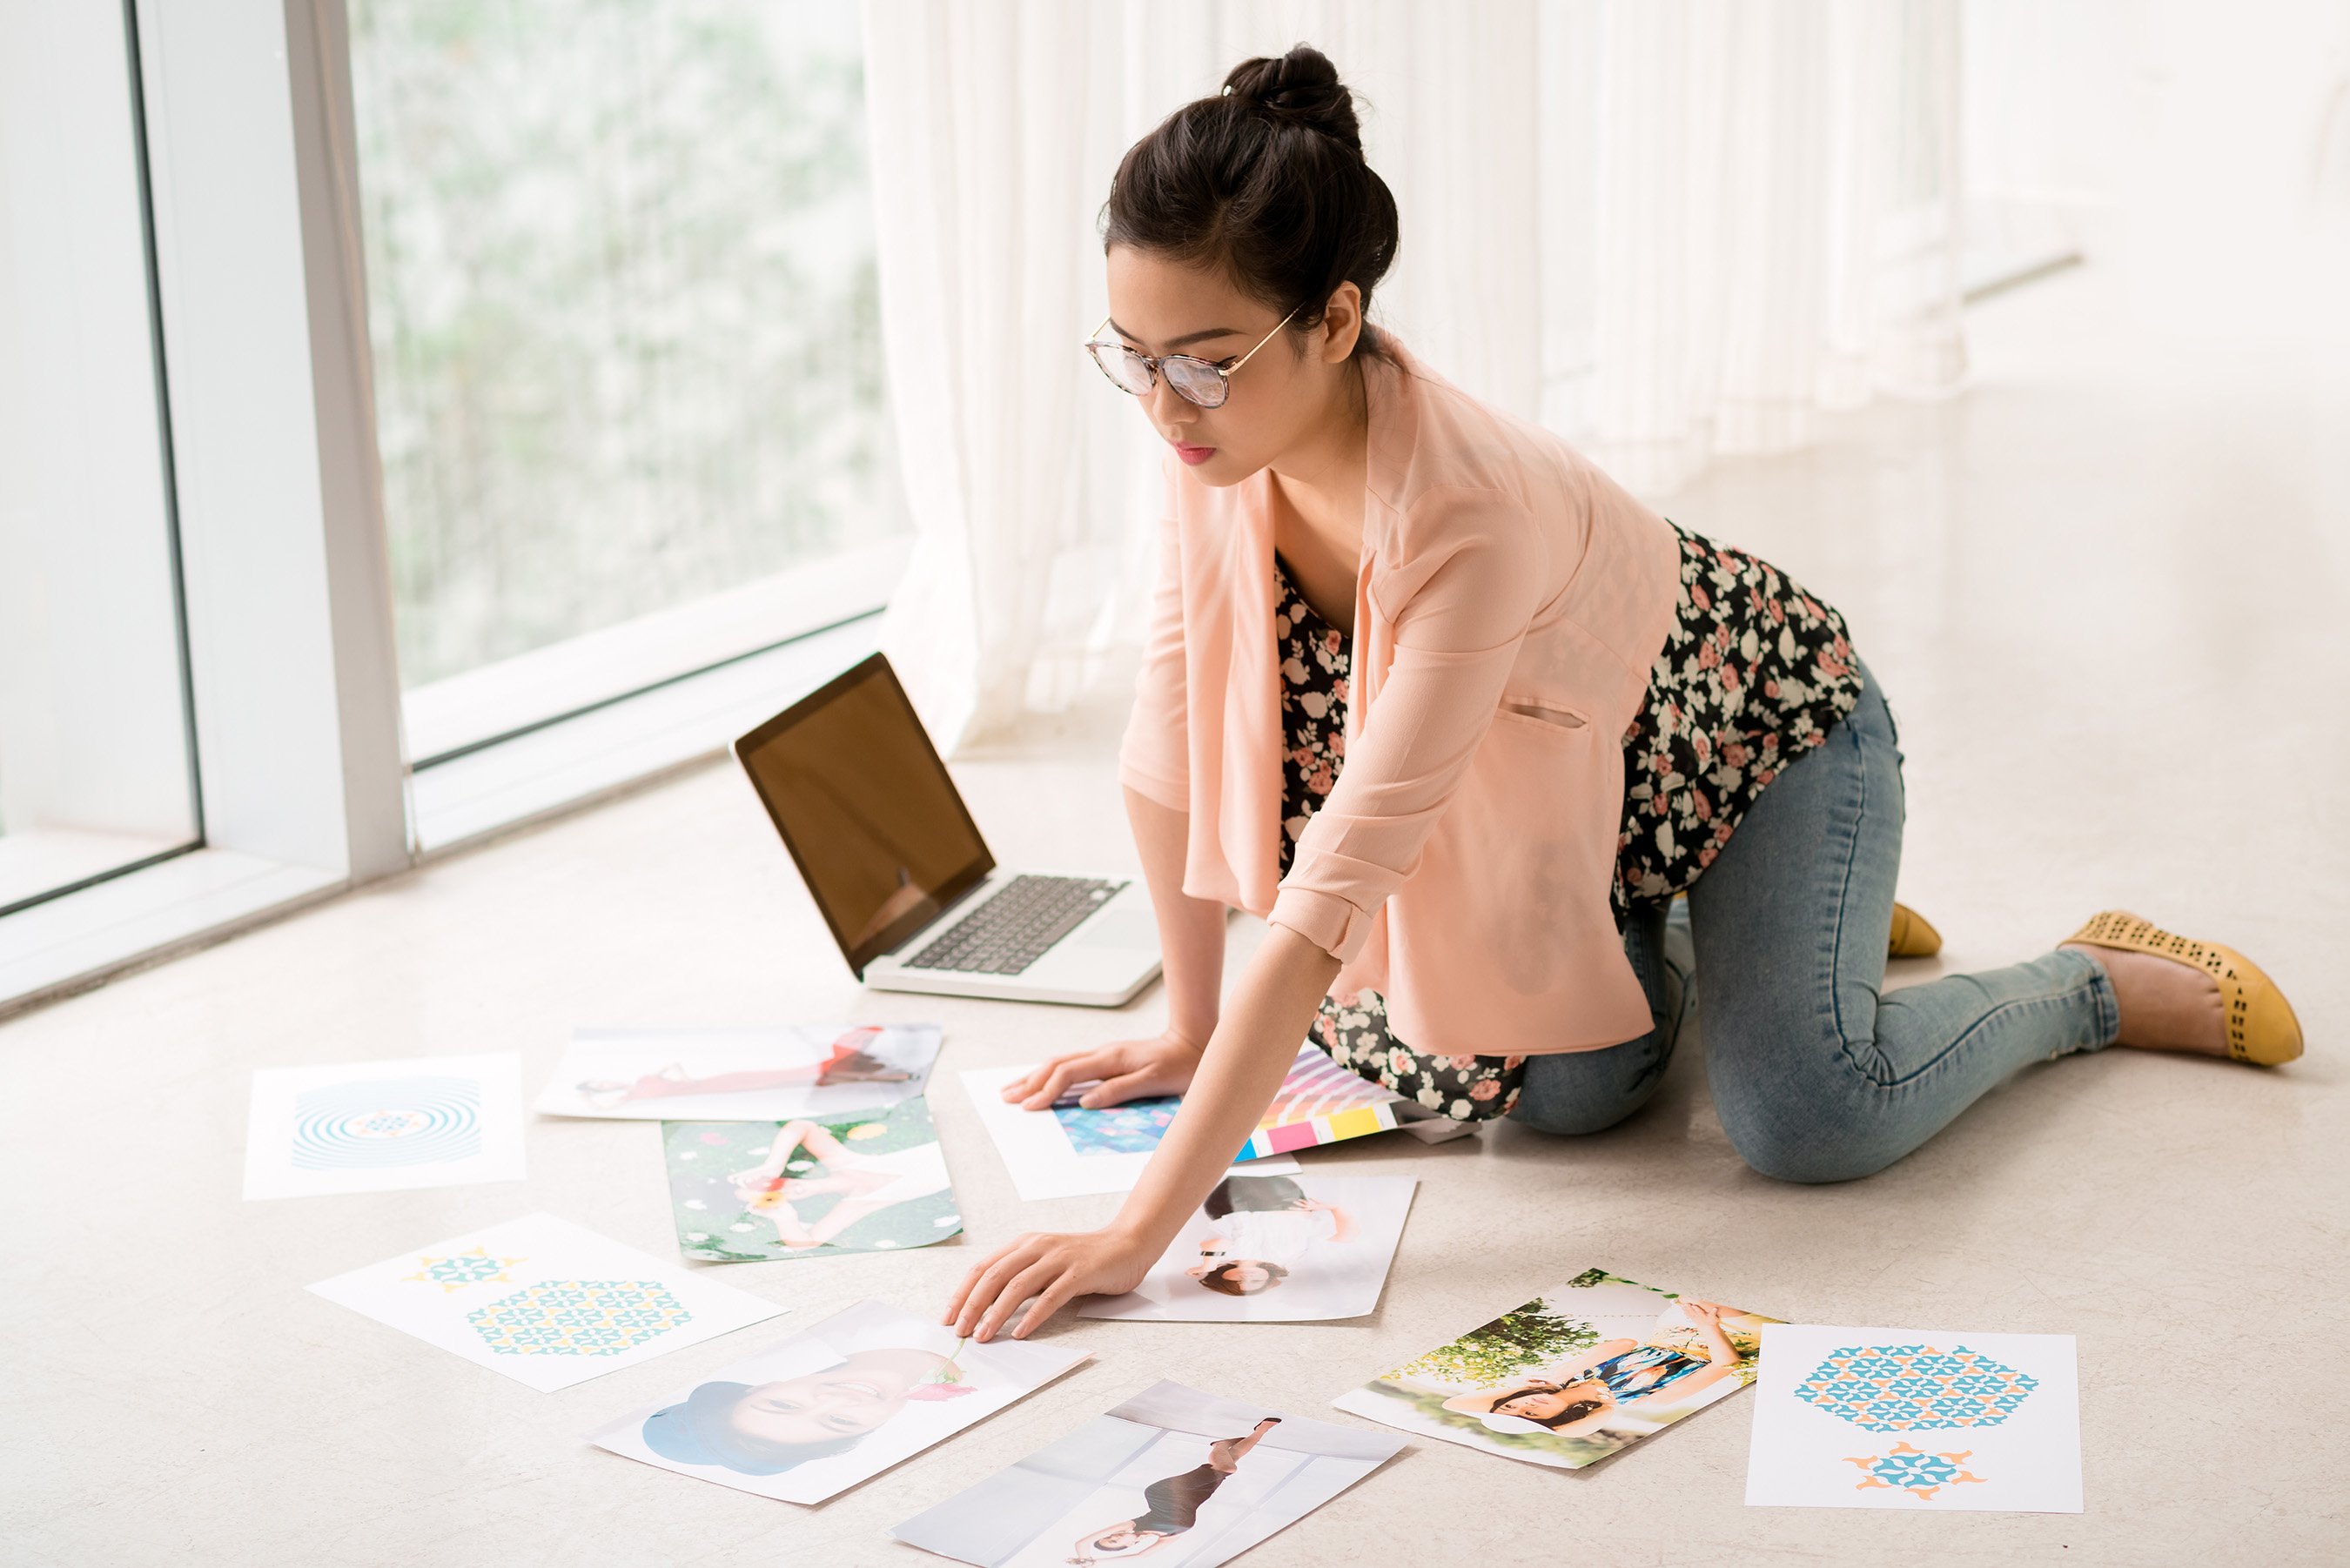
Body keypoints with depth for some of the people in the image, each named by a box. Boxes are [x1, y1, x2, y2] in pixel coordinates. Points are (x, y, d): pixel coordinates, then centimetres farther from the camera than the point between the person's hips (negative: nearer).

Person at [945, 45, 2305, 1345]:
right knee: (1562, 1093, -14)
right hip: (1572, 790, 6)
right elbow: (1175, 749, -9)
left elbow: (1327, 901, -45)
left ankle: (2103, 984, 5)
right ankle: (1671, 927, 21)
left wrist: (1140, 1235, -46)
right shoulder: (1218, 439, -22)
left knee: (1800, 1122, -24)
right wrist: (1193, 1031, -3)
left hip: (1761, 718, -6)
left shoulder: (1472, 517, -42)